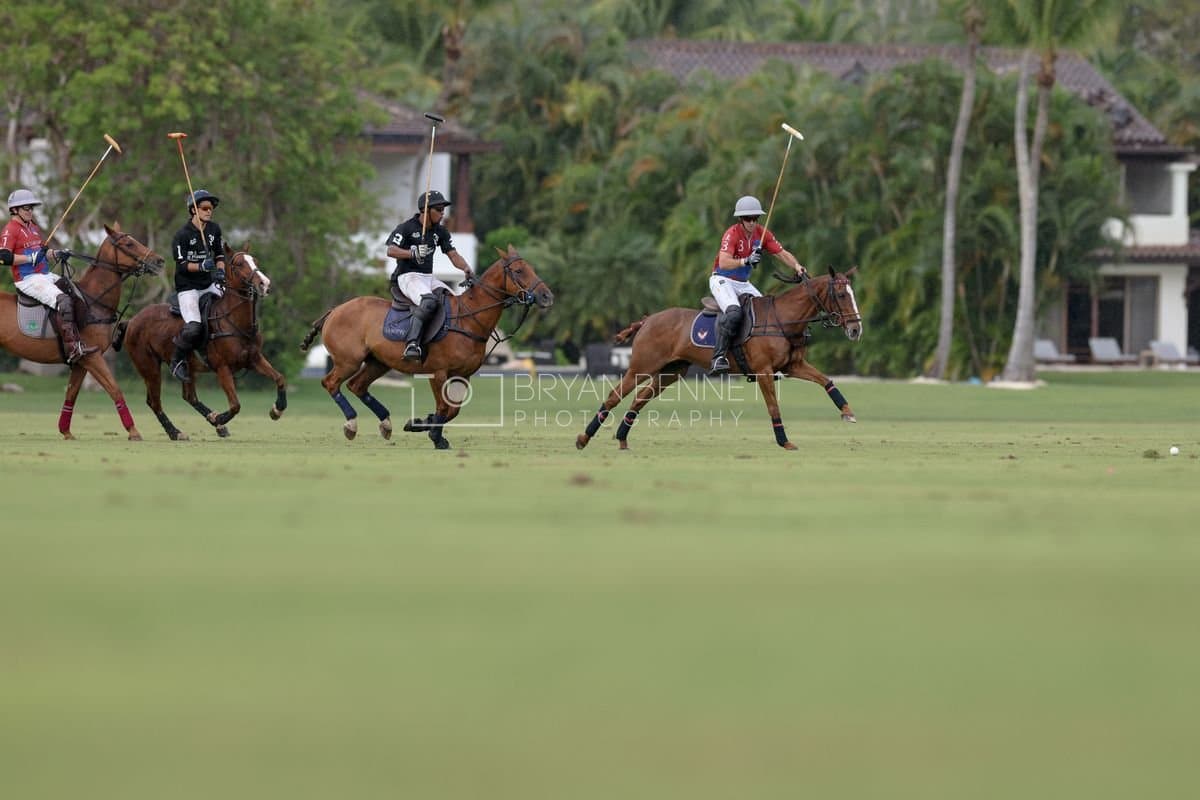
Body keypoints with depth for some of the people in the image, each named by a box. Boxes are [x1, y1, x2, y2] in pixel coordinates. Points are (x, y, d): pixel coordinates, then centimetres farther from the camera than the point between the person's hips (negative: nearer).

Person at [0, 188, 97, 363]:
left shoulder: (33, 227, 21)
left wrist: (56, 254, 7)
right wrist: (30, 259, -22)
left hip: (46, 275, 10)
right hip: (28, 280, -10)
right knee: (63, 301, -27)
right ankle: (72, 349, -32)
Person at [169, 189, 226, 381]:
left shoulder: (214, 229, 8)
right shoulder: (183, 235, -10)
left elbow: (220, 255, 18)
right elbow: (182, 265, -13)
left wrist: (220, 271, -2)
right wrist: (201, 266, -28)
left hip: (209, 284, 6)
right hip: (188, 287, -6)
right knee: (193, 328, -24)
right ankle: (178, 361, 0)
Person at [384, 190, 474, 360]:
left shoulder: (440, 231, 13)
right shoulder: (406, 228, -6)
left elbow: (453, 255, 11)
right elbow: (391, 251, -16)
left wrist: (467, 269, -9)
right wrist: (413, 253, -32)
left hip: (428, 278, 8)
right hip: (407, 276, -8)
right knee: (429, 301, -36)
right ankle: (413, 343, -45)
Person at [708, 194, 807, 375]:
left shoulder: (762, 234, 0)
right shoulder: (732, 234, -19)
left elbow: (782, 253, 0)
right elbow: (723, 263, -30)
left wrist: (797, 266, -18)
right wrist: (746, 261, -43)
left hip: (743, 284, 7)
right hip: (722, 280, -7)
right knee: (733, 311, -32)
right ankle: (718, 358, -32)